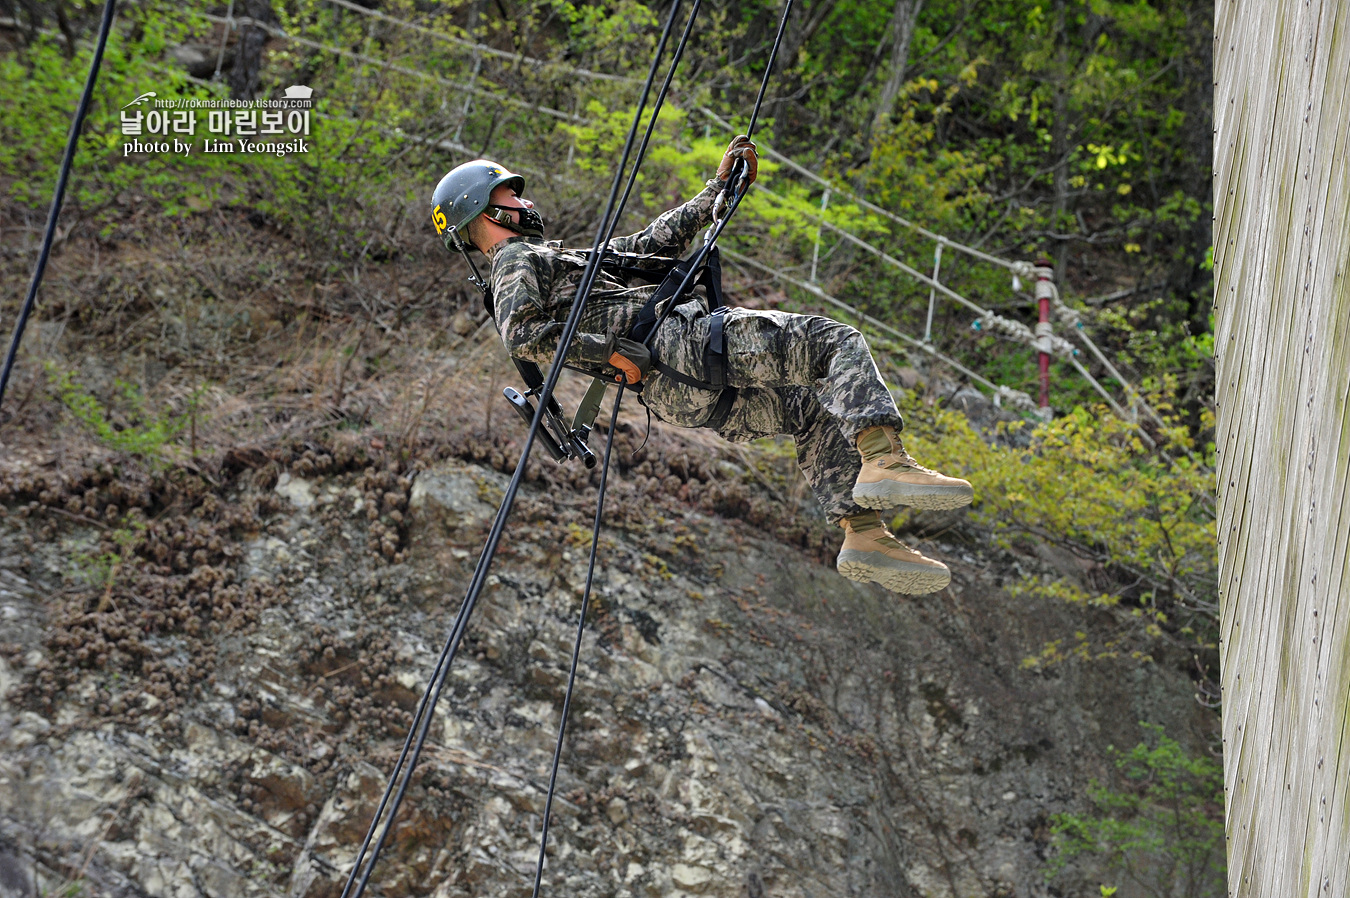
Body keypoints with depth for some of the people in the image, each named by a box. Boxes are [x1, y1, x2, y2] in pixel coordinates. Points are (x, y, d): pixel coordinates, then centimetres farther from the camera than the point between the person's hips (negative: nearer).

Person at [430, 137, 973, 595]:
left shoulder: (557, 259, 34)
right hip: (682, 342, -10)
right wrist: (612, 354, -21)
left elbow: (654, 242, 35)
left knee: (817, 413, 9)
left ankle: (866, 537, -6)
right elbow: (521, 335, -18)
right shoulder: (516, 262, 4)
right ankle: (886, 464, -31)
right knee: (839, 343, -12)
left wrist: (720, 186, 35)